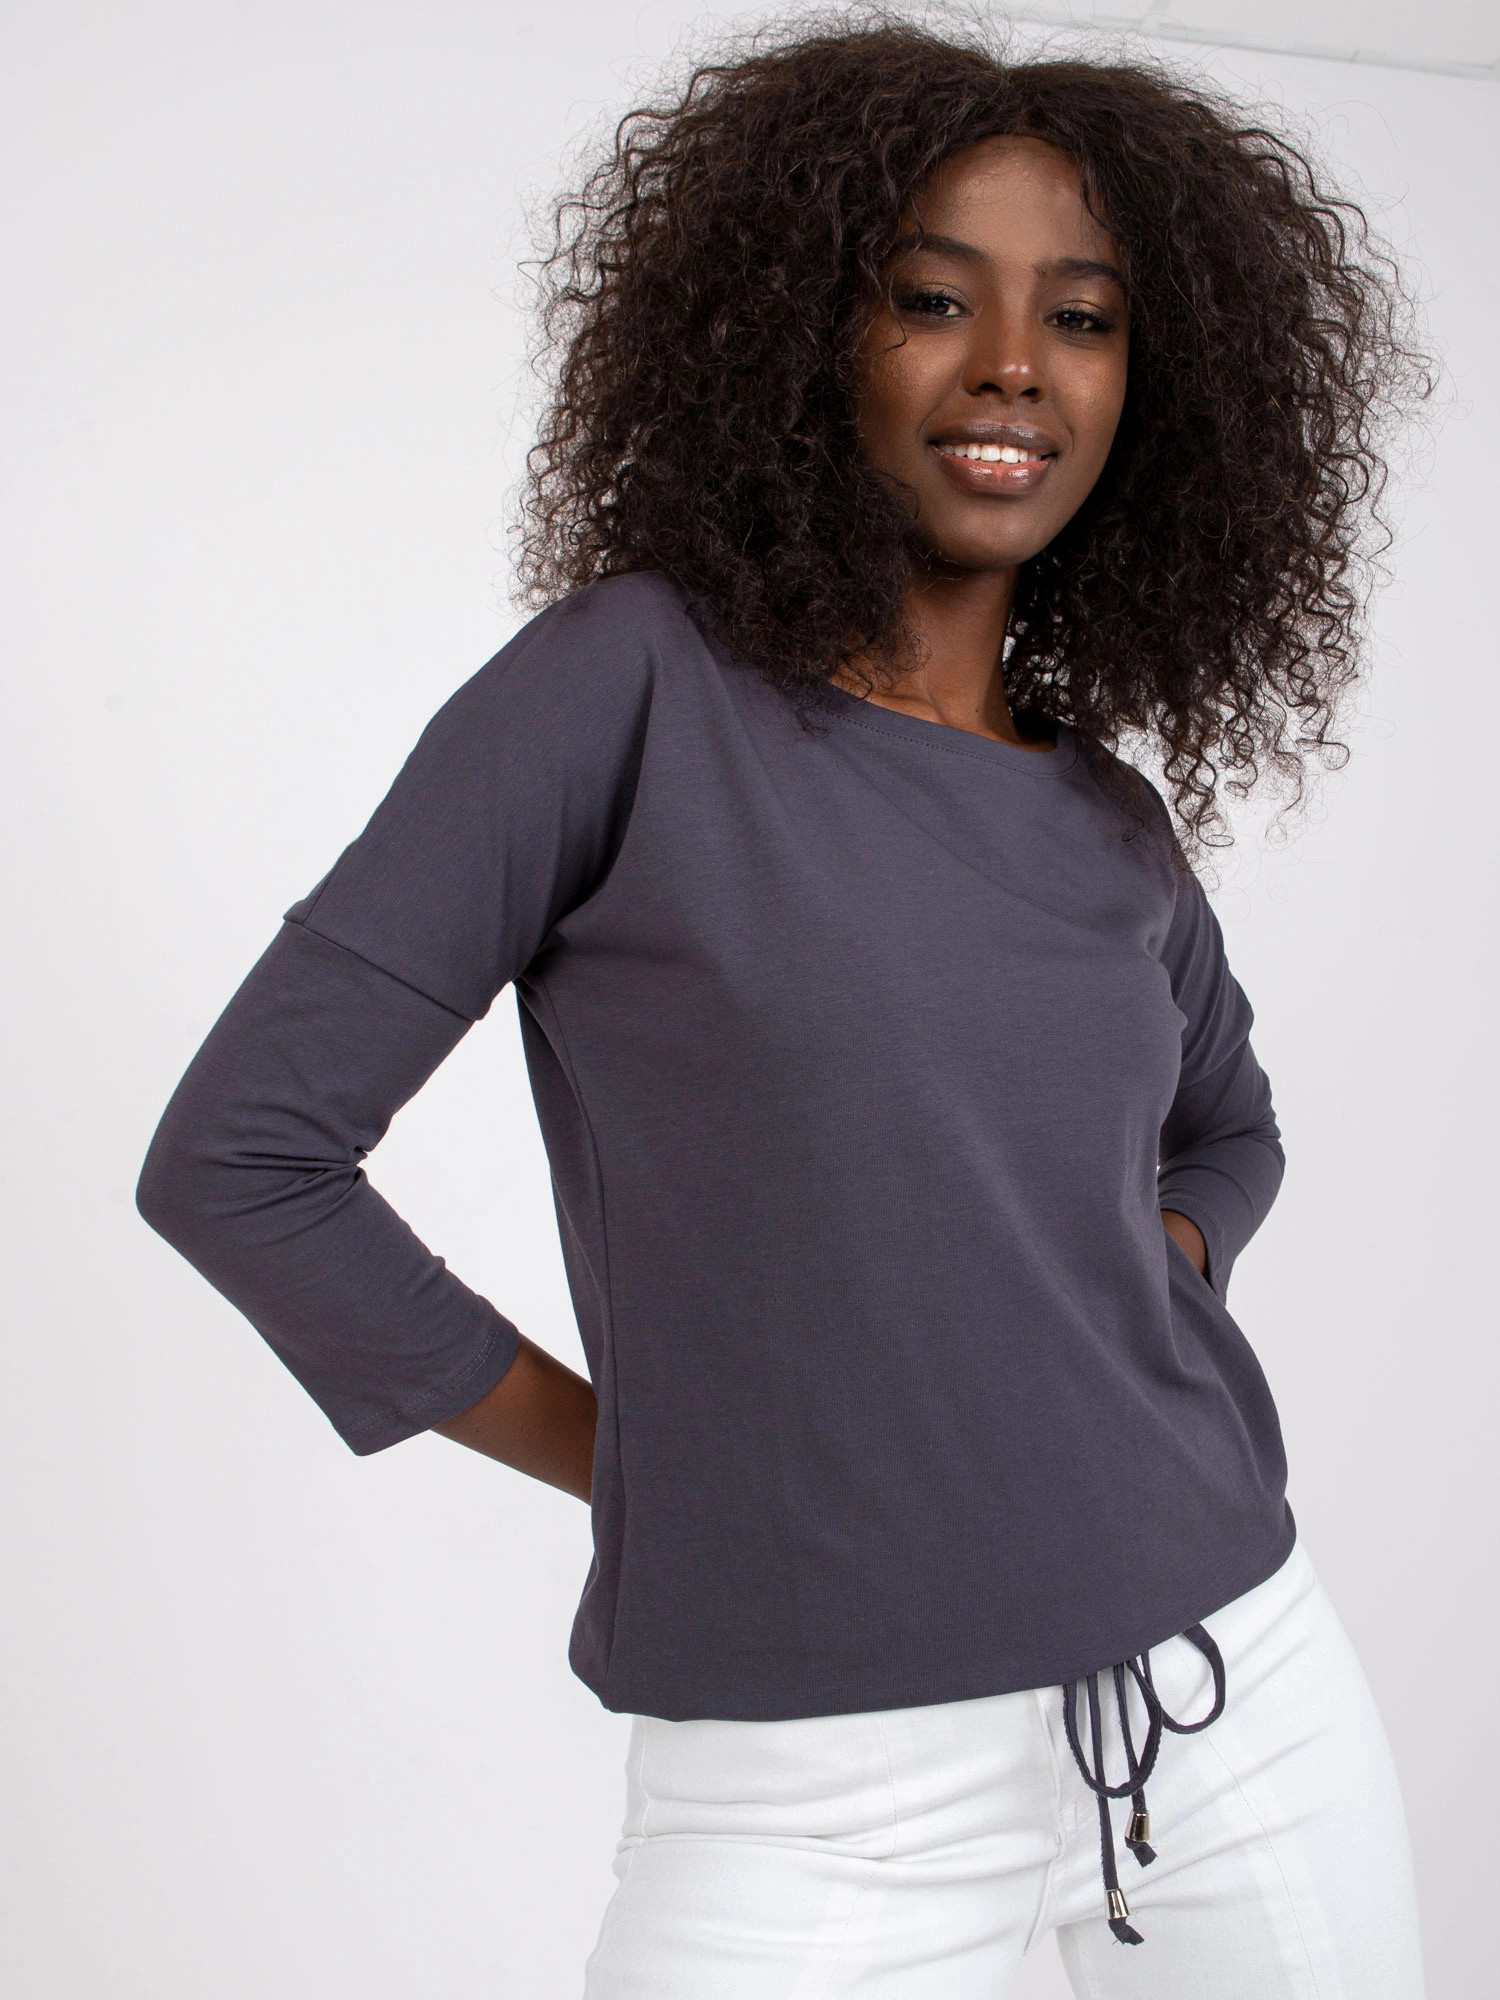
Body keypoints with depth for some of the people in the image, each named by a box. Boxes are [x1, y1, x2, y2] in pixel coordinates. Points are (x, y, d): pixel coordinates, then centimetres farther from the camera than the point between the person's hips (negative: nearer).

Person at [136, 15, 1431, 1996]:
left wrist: (1153, 1288, 4)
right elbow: (241, 1154, -9)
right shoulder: (631, 683, -9)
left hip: (1248, 1693, 5)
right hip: (827, 1808, -4)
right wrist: (628, 1454, -5)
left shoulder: (1113, 820, 5)